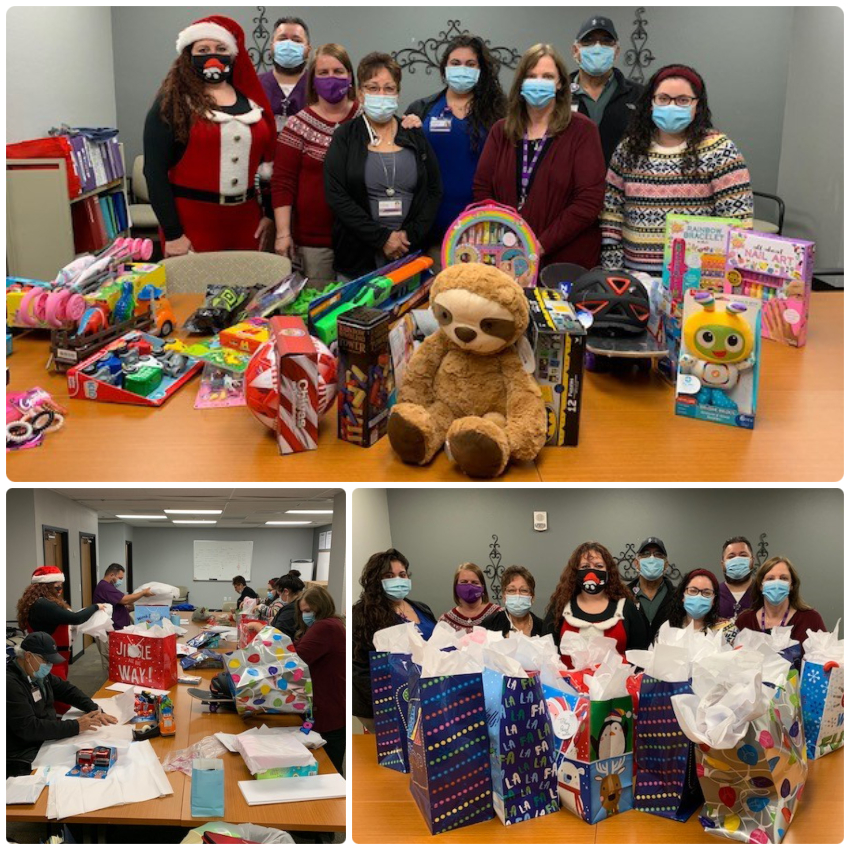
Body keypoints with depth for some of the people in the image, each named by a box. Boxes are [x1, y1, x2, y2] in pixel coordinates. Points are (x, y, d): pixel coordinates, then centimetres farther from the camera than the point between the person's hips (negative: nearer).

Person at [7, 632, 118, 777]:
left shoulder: (39, 673, 5)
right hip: (24, 758, -9)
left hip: (48, 740, 9)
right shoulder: (10, 683, -24)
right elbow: (28, 728, -29)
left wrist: (95, 710, 2)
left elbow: (67, 689, 18)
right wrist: (75, 726, -27)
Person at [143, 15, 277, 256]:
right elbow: (155, 171, -8)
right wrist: (172, 234, -13)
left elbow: (268, 160, 14)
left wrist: (270, 214, 6)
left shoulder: (251, 100, 10)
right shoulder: (172, 102, -4)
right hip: (192, 221, -4)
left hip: (247, 220, 4)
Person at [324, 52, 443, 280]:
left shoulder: (415, 136, 10)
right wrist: (382, 238, -13)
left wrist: (411, 234, -7)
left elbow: (435, 190, 8)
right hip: (358, 259, -2)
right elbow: (336, 196, -7)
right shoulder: (345, 137, 2)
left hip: (411, 255, 2)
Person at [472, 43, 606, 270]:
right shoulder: (501, 130, 8)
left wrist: (542, 245, -16)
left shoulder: (582, 130, -4)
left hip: (567, 259, -3)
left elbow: (589, 200, -11)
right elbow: (481, 188, 5)